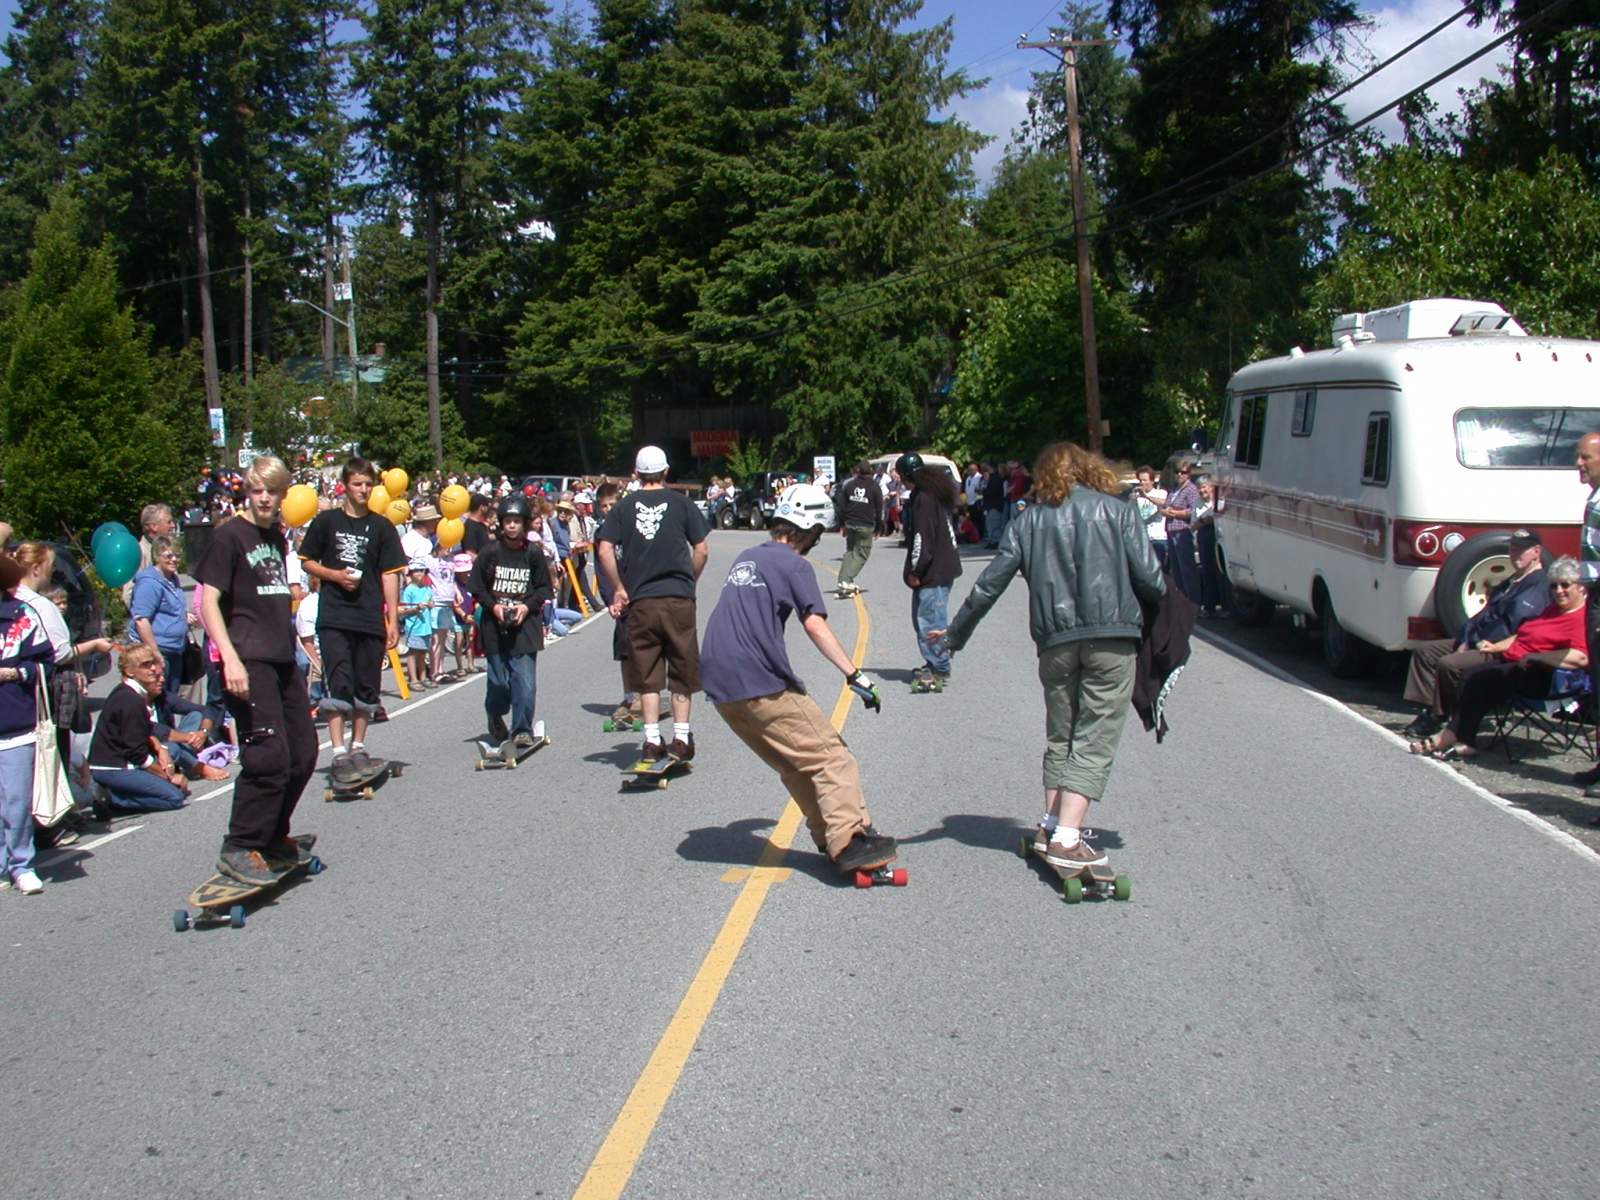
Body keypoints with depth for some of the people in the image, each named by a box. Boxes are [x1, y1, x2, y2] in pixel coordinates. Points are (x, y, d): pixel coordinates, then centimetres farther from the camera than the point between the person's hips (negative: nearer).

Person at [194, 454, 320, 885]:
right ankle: (238, 850, -2)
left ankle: (273, 838, 26)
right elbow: (208, 601, -13)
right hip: (249, 663, -8)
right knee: (270, 757, -13)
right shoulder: (229, 535, -7)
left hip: (283, 660, 8)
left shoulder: (277, 537, 16)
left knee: (303, 752, 12)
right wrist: (230, 658, -23)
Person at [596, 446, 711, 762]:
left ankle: (652, 741, 6)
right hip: (679, 598, -1)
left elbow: (605, 550, -4)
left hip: (640, 601, 1)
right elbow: (701, 550, -1)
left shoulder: (625, 506, 4)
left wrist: (619, 589, 5)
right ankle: (681, 739, 9)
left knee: (647, 674, 8)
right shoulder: (680, 502, 1)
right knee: (682, 670, 9)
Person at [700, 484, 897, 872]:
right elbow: (815, 625, -15)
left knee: (795, 763, 17)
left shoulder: (746, 558, 20)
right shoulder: (794, 565, -4)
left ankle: (830, 836, 16)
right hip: (761, 685, -8)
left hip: (719, 687, 8)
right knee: (831, 757, -7)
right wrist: (855, 675, -19)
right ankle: (849, 842, -18)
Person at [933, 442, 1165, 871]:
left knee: (1060, 736, 20)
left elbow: (990, 584, 7)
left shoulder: (1028, 520, 9)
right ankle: (1067, 838, -8)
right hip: (1111, 639, -3)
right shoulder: (1118, 512, 3)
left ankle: (1051, 826, 21)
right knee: (1095, 740, -1)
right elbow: (1150, 579, -3)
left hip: (1055, 641, 3)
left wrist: (955, 634, 17)